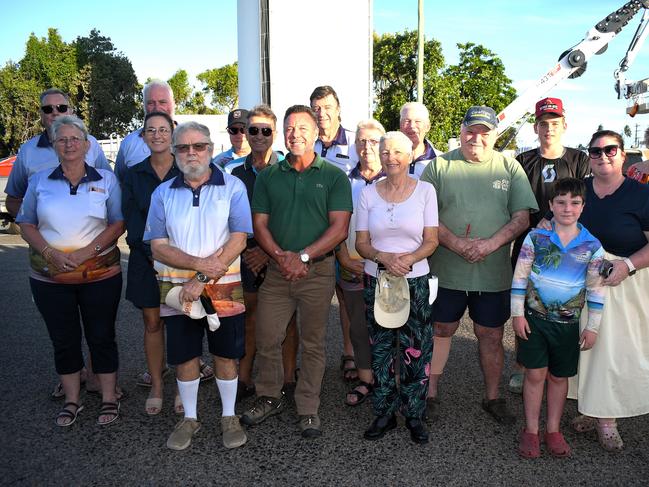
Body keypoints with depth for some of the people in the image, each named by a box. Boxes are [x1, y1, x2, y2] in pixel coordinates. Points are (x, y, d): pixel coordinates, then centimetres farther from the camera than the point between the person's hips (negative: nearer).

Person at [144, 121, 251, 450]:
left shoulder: (233, 187, -3)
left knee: (226, 355, 9)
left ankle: (229, 416, 28)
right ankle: (189, 418, 31)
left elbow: (238, 240, -11)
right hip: (177, 288, 2)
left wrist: (202, 279, -16)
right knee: (184, 356, 11)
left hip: (224, 288, -2)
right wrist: (200, 263, -18)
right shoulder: (163, 193, 4)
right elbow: (158, 247, -3)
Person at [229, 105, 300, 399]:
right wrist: (243, 250, -3)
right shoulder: (237, 172, 8)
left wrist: (271, 250, -11)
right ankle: (244, 380, 21)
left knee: (286, 319, 6)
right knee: (249, 317, 10)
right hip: (248, 255, 3)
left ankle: (288, 380, 19)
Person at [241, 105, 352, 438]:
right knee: (266, 338, 7)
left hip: (318, 271, -2)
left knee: (313, 343, 7)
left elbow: (339, 228, -7)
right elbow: (259, 225, 5)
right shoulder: (268, 177, 9)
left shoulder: (334, 177, 1)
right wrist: (281, 256, -12)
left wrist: (303, 257, -16)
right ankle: (269, 397, 29)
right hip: (276, 271, 3)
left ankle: (308, 409, 23)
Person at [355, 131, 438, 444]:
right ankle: (384, 413, 24)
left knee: (416, 351, 2)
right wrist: (384, 258, -17)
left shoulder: (425, 190, 1)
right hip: (376, 280, 2)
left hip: (415, 281, -1)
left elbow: (431, 241, -2)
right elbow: (361, 243, 2)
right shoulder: (368, 193, 4)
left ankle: (414, 415, 20)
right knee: (381, 350, 8)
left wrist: (408, 259, -21)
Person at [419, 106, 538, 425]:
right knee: (440, 330, 10)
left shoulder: (510, 168, 5)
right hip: (446, 270, -1)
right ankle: (430, 394, 25)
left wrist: (490, 244, -17)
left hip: (494, 272, 1)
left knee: (491, 335, 11)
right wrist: (455, 243, -18)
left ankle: (492, 397, 29)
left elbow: (522, 217, -1)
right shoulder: (439, 166, 2)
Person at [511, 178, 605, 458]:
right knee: (535, 374, 5)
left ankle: (553, 430, 30)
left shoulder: (592, 245, -3)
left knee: (559, 377, 14)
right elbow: (520, 277, -3)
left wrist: (592, 327, 2)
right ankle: (531, 430, 20)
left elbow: (596, 288, 2)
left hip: (568, 322, 1)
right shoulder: (536, 237, -7)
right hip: (535, 318, -1)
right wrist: (517, 314, -5)